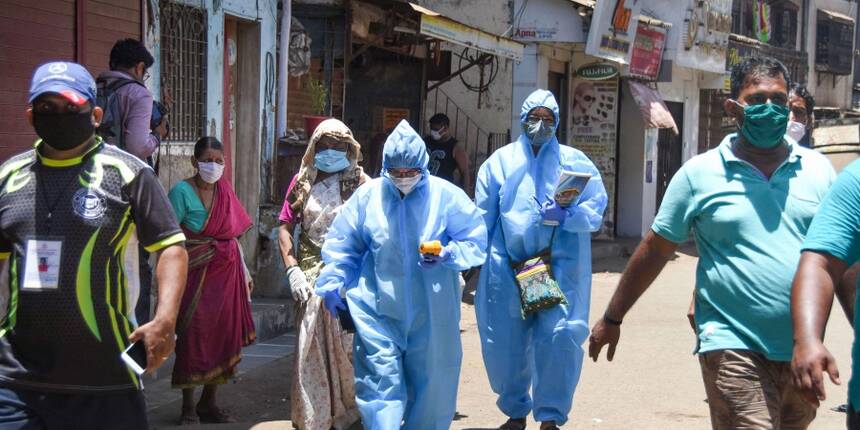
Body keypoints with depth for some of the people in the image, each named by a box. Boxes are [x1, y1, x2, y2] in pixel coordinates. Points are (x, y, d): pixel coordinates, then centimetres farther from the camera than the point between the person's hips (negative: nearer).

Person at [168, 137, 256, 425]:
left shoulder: (225, 191, 11)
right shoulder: (182, 191, -7)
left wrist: (244, 272, 15)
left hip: (227, 272, 6)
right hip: (196, 272, -5)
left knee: (223, 335, 6)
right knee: (194, 338, -3)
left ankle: (209, 404, 18)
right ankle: (188, 408, 7)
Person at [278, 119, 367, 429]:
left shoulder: (359, 181, 3)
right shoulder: (302, 181, 10)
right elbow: (285, 227, 9)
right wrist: (293, 270, -1)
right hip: (313, 276, 2)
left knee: (348, 345, -3)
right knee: (311, 347, 2)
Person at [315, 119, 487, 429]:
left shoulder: (446, 195, -5)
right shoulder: (367, 195, 0)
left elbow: (475, 241, -3)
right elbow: (342, 244, 9)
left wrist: (447, 255, -20)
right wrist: (332, 285, 3)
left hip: (431, 310, 0)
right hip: (378, 308, 0)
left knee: (430, 378, 10)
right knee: (380, 378, -6)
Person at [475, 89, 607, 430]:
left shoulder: (574, 161, 7)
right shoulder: (500, 161, 11)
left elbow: (596, 209, 1)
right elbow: (482, 218, 11)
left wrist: (566, 215, -17)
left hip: (560, 265, -1)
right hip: (507, 266, 2)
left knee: (558, 338, -12)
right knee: (505, 342, 4)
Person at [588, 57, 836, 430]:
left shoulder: (818, 169, 5)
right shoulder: (700, 173, -1)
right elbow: (654, 249, 5)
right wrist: (612, 318, 9)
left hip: (804, 351, 4)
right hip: (734, 348, -4)